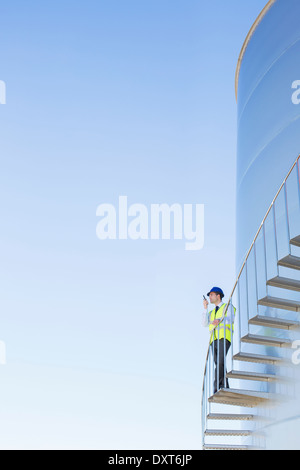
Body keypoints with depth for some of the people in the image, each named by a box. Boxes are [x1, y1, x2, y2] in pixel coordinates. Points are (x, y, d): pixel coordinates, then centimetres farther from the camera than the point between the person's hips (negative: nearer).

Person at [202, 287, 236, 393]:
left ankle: (217, 386, -30)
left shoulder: (228, 307, 14)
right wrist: (205, 308, 8)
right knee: (218, 364, -4)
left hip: (224, 337, -6)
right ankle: (225, 388, -6)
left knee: (220, 361, -23)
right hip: (214, 340, 6)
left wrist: (220, 320, -27)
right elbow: (204, 323, 15)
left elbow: (230, 319, -6)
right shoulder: (211, 312, 32)